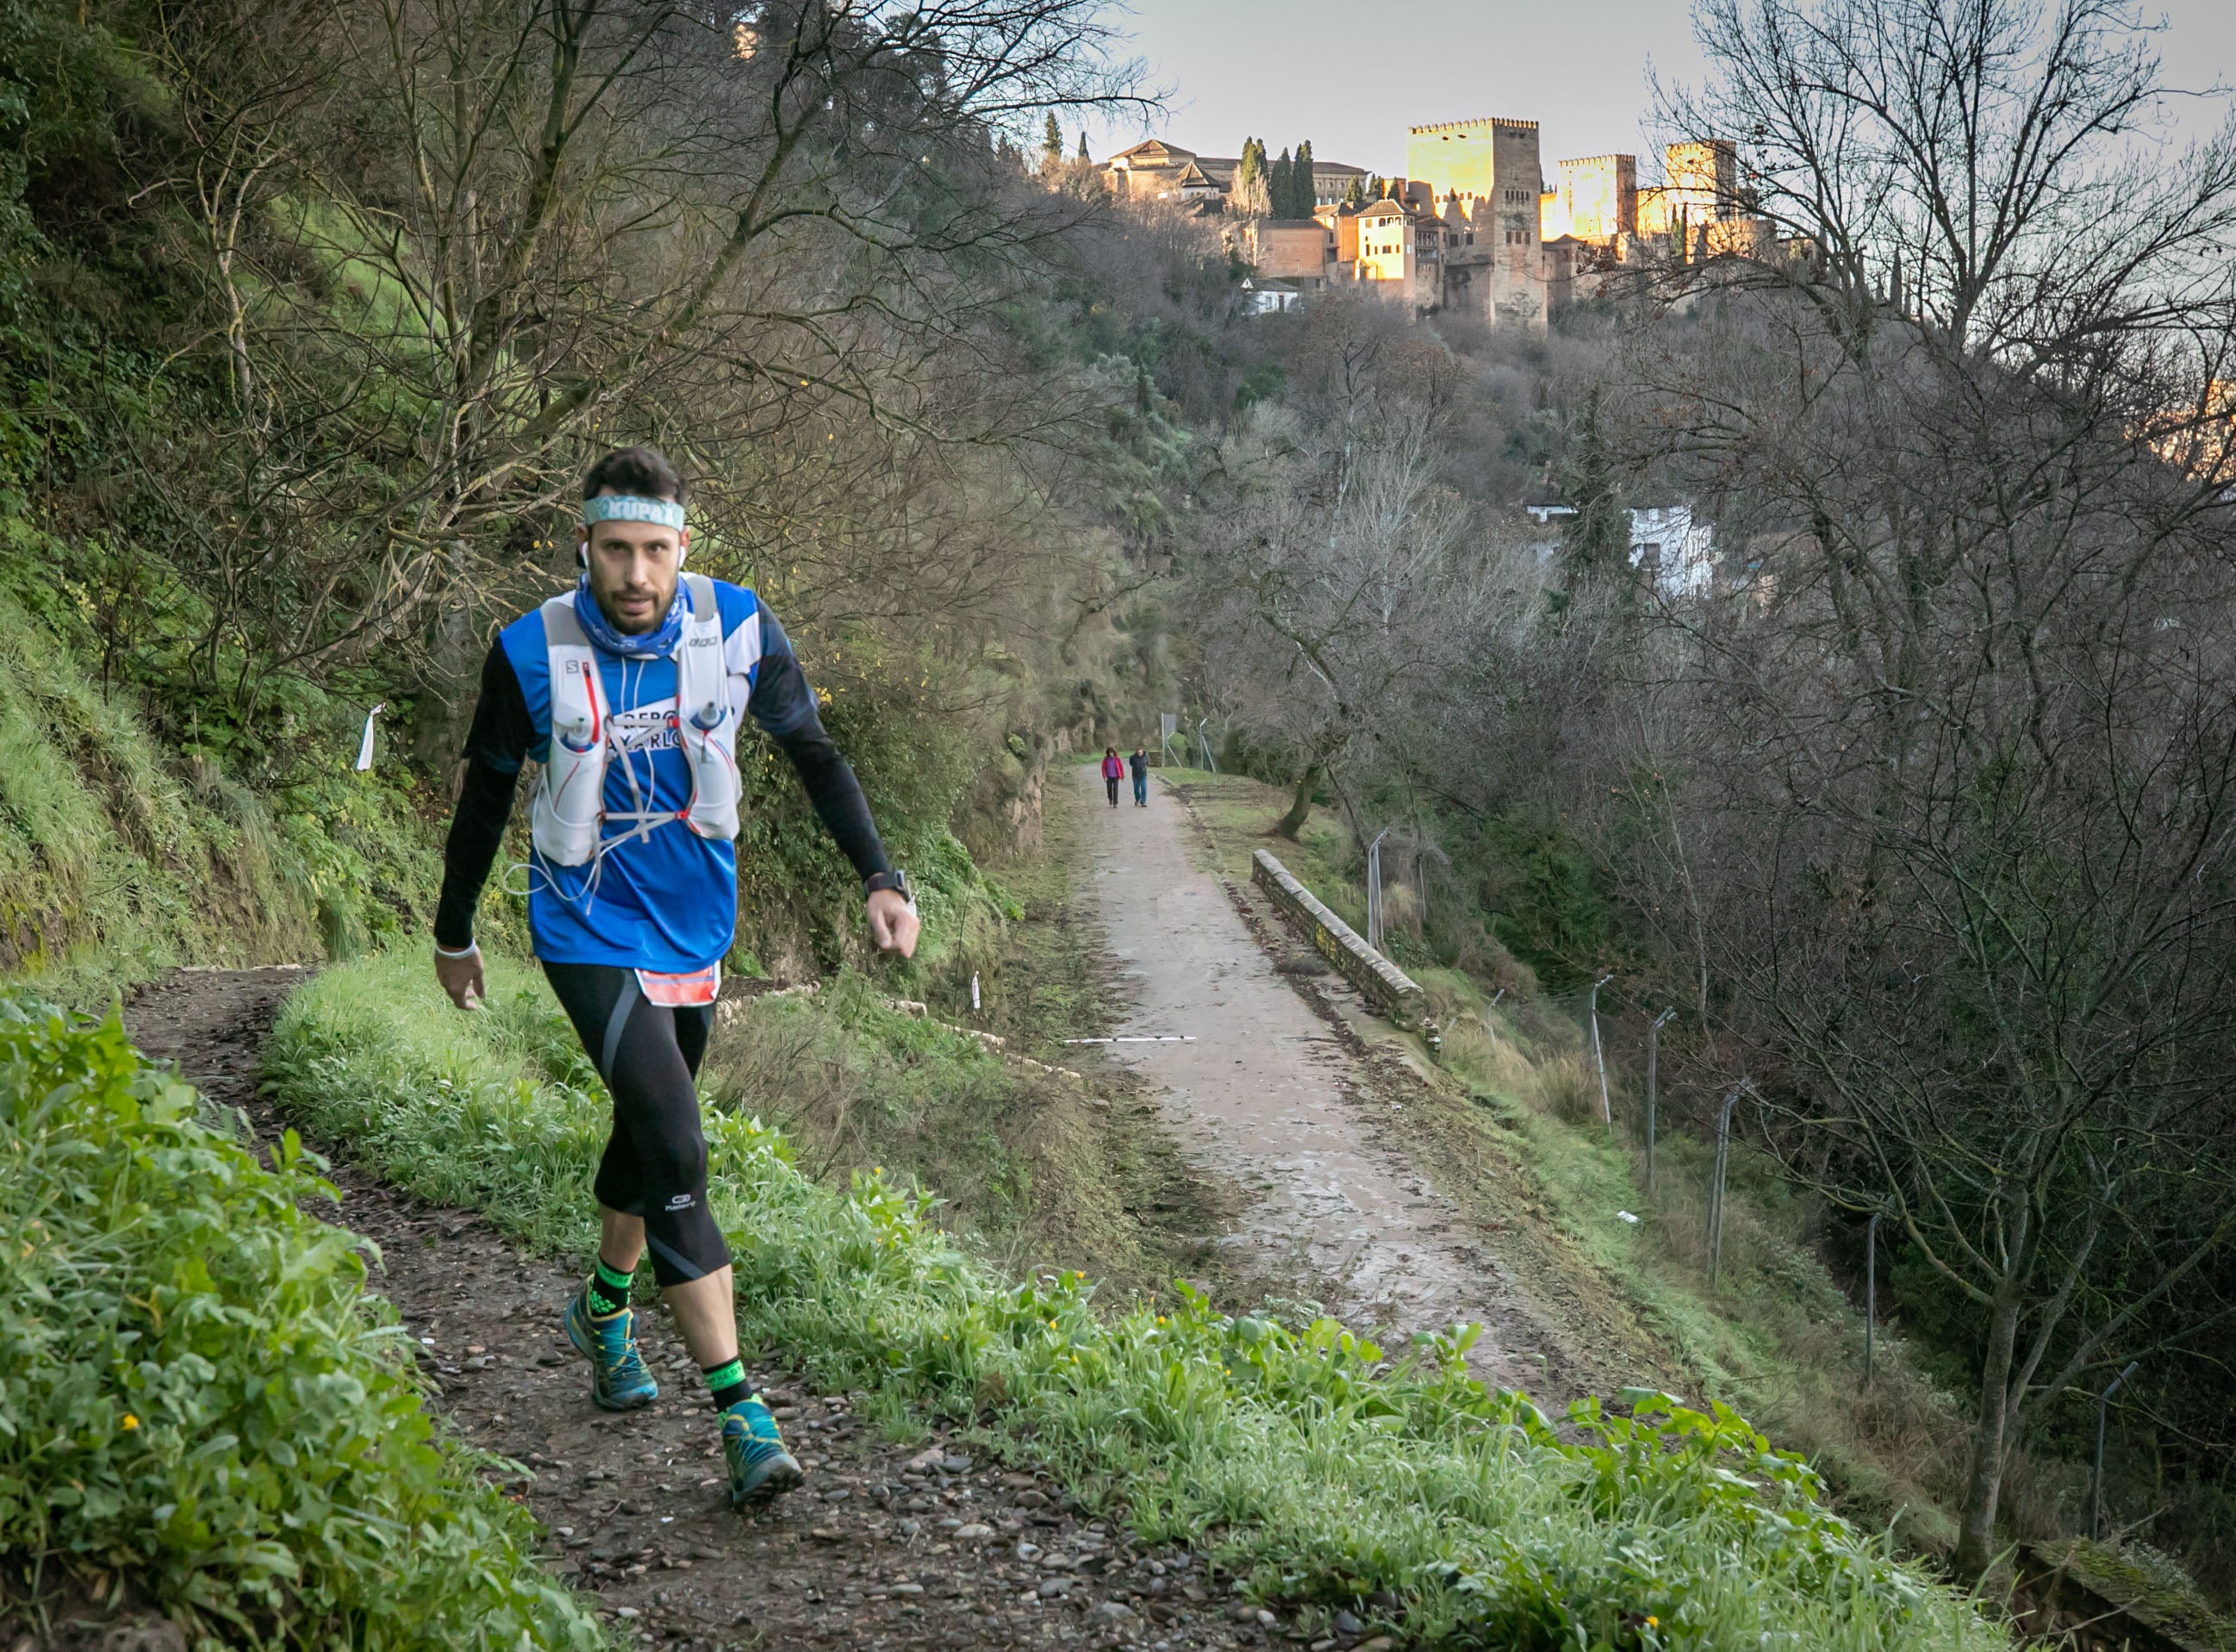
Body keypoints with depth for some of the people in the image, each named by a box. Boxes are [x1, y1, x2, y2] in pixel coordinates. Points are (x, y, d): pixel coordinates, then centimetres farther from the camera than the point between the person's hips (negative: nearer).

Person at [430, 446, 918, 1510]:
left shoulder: (739, 632, -12)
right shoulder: (530, 654, -16)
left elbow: (812, 750, 3)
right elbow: (487, 792, -1)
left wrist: (879, 879, -5)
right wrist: (453, 934, 9)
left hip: (696, 925, 4)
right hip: (589, 932, -4)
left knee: (651, 1130, 21)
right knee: (674, 1150, -17)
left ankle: (604, 1310, 49)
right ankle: (741, 1413, -15)